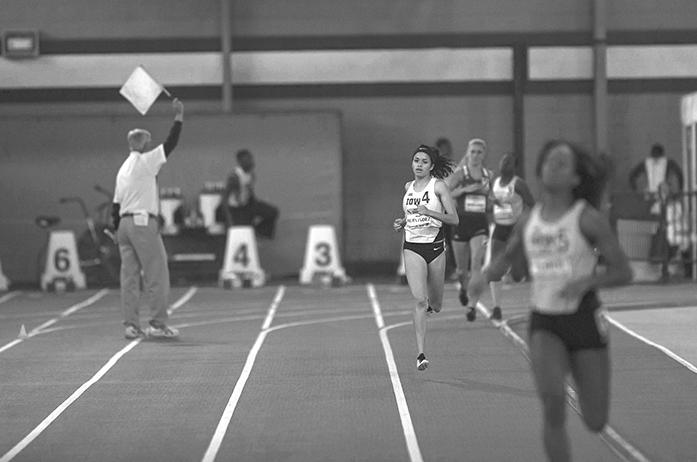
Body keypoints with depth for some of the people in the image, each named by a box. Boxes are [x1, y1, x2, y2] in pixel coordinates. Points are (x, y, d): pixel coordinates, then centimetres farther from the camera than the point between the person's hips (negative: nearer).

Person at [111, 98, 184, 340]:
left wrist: (118, 232, 19)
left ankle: (131, 325, 5)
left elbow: (116, 205, 17)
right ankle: (158, 324, -5)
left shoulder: (123, 169, 17)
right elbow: (170, 145, -8)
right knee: (156, 274, -4)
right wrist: (179, 117, -1)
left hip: (124, 223, 8)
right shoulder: (144, 161, -6)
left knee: (129, 275, 6)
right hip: (143, 222, -8)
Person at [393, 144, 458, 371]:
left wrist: (428, 212, -23)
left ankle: (430, 303, 50)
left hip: (435, 245, -1)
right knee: (420, 300, -15)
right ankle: (421, 354, -15)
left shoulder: (438, 186, -5)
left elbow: (453, 218, -10)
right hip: (412, 247, 1)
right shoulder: (408, 187, 9)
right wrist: (402, 221, 7)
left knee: (435, 305, 10)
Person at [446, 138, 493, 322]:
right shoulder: (460, 174, -4)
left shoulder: (488, 175, 6)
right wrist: (464, 190, -19)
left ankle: (472, 305, -14)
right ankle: (463, 288, 45)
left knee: (477, 264, -16)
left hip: (480, 225, 1)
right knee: (462, 269, 10)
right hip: (461, 223, -1)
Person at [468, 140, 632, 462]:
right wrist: (485, 275, 2)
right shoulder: (529, 220, 3)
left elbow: (623, 272, -8)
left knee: (595, 423, 4)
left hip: (585, 321, -2)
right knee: (552, 402, -25)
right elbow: (507, 257, 22)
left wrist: (586, 281, -25)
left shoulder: (588, 218, -9)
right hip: (544, 324, 2)